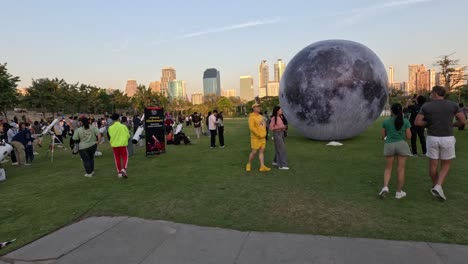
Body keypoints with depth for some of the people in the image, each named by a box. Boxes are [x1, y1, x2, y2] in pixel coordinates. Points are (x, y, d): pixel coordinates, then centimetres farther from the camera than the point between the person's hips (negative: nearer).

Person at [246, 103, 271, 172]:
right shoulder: (252, 117, -12)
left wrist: (264, 133, 10)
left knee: (262, 151, 4)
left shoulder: (260, 116, 13)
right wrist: (258, 135, -18)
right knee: (254, 152, -1)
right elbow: (251, 128, -20)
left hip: (263, 137, 7)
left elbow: (264, 125, 21)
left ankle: (262, 166, 6)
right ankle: (249, 164, 19)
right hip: (255, 138, -7)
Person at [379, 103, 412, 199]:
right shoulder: (405, 121, -2)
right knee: (401, 169, 6)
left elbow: (383, 136, 5)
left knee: (388, 168, 11)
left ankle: (385, 187, -8)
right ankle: (399, 192, 13)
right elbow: (408, 136, -2)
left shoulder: (386, 122, 0)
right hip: (401, 144, 0)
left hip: (389, 145, 1)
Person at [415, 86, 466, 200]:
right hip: (447, 139, 0)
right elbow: (463, 121, -2)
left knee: (433, 165, 13)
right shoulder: (453, 105, 0)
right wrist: (451, 124, 17)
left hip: (432, 138, 0)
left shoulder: (426, 106, -1)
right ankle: (438, 187, -7)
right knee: (446, 165, 11)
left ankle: (436, 187, 25)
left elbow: (417, 122, -6)